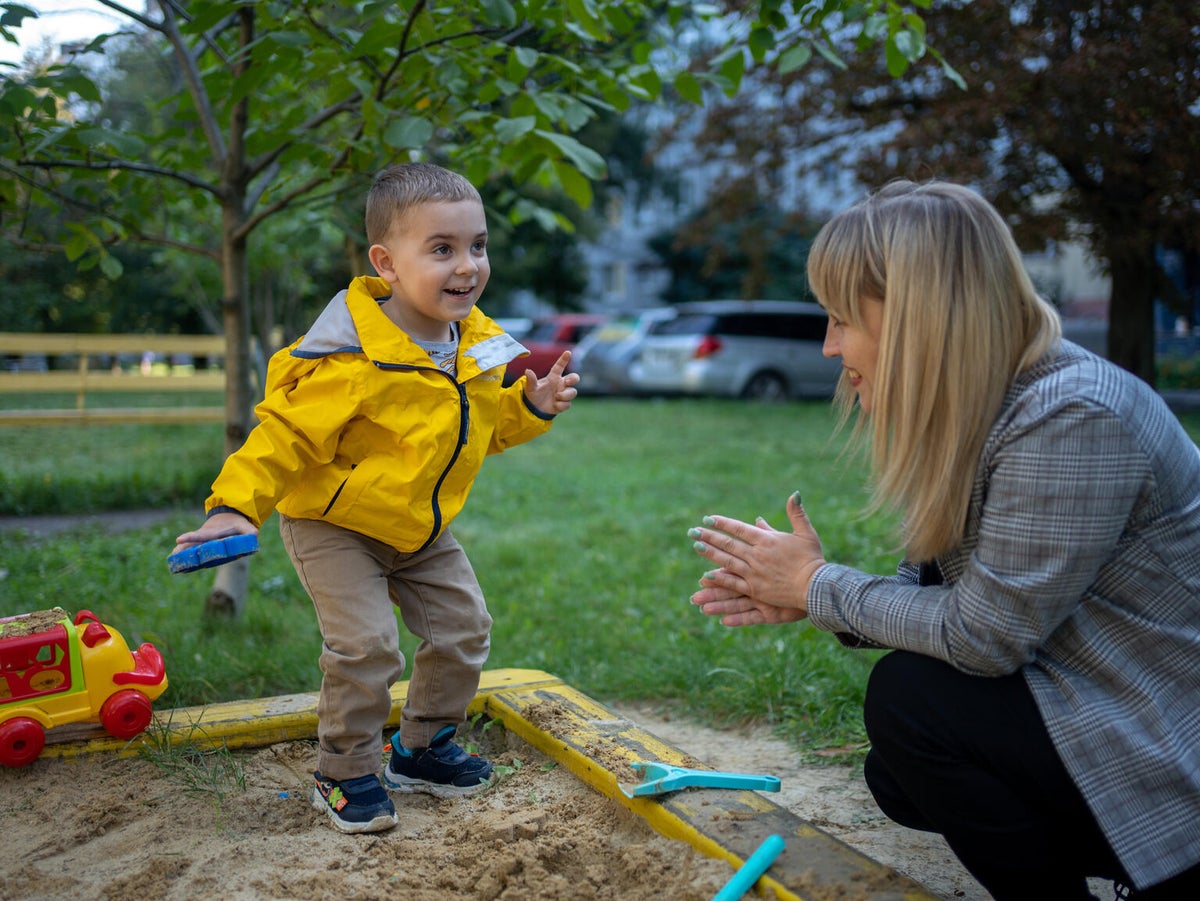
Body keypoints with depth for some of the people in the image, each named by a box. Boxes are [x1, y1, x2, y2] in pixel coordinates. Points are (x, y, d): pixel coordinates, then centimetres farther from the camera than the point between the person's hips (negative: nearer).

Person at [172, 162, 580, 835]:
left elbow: (487, 428, 9)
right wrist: (235, 506, -36)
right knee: (366, 648, -16)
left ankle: (424, 749, 31)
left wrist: (531, 407, -8)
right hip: (334, 526, -7)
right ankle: (346, 775, 9)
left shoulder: (479, 344, -7)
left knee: (464, 628, 10)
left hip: (422, 529, 7)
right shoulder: (354, 361, -31)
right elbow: (286, 436, -26)